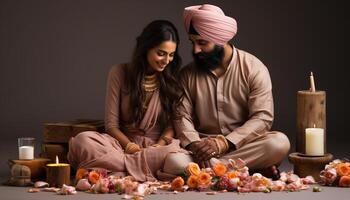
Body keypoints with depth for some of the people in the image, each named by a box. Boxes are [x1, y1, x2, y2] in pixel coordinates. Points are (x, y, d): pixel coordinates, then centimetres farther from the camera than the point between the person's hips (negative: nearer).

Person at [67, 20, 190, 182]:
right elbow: (111, 124, 1)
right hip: (124, 143, 0)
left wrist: (160, 145, -15)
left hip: (159, 145, 0)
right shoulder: (120, 73, 2)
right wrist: (129, 145, -17)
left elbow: (172, 123, 5)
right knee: (83, 140, -30)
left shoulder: (172, 79, 6)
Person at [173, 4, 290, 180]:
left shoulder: (254, 69, -4)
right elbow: (182, 116, -1)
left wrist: (224, 143, -25)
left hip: (242, 145, -2)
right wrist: (194, 145, -23)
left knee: (279, 143, -31)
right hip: (203, 145, 2)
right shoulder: (188, 74, 6)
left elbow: (262, 117, -12)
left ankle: (212, 167, -24)